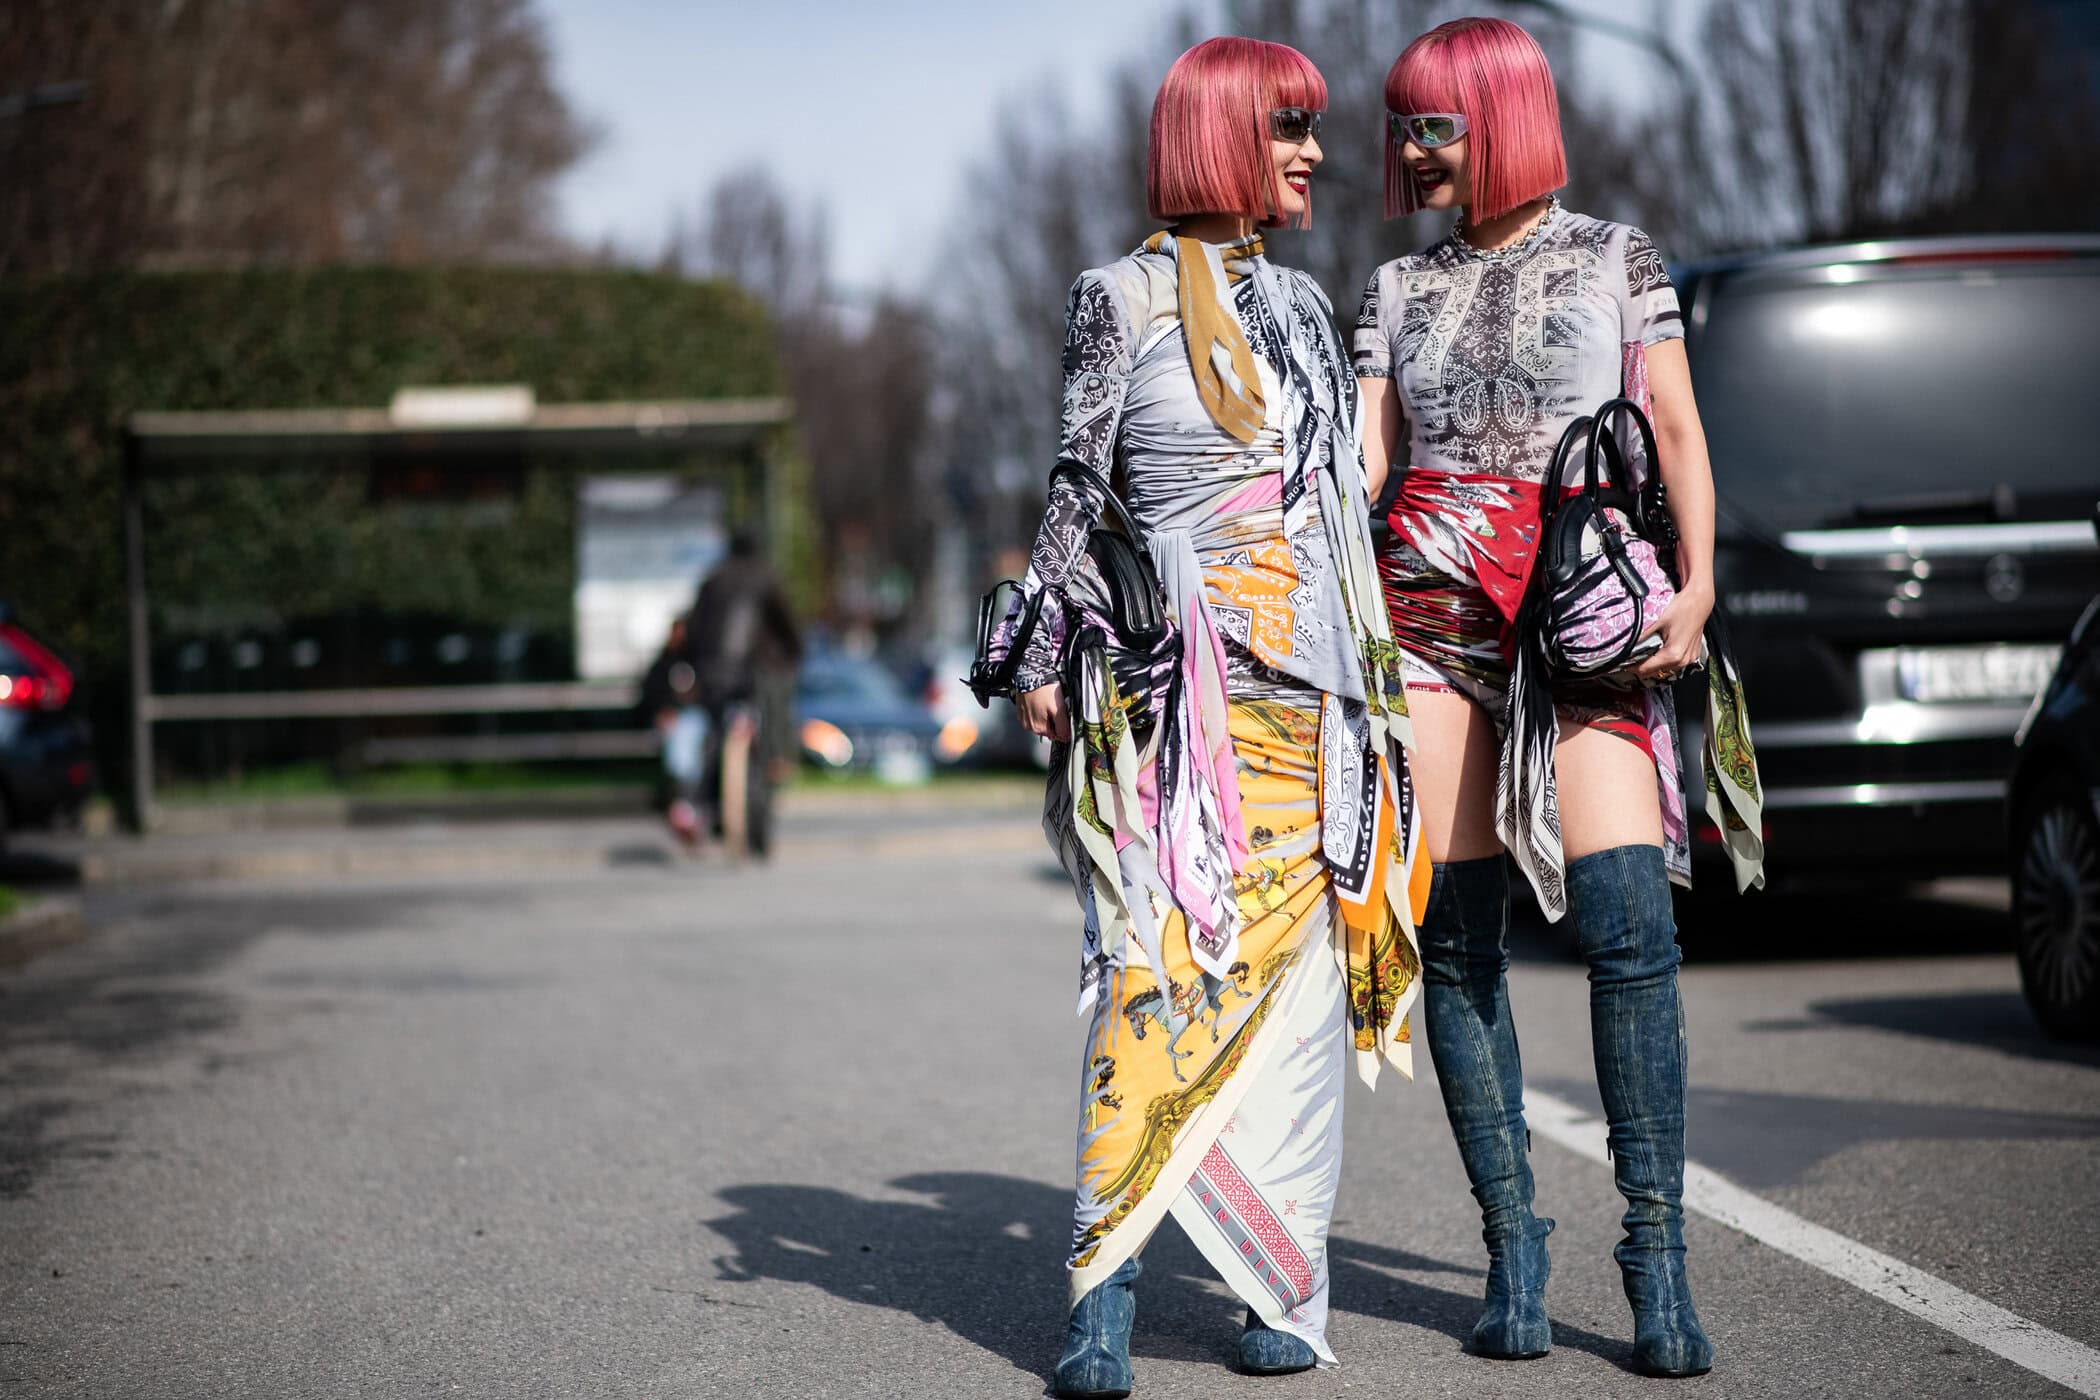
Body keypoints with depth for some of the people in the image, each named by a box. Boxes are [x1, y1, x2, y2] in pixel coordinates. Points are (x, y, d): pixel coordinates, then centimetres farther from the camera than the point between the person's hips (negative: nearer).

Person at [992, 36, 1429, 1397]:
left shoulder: (1302, 302, 17)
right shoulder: (1126, 296, 2)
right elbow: (1077, 483, 2)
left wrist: (1372, 679, 19)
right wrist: (1047, 658, -4)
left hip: (1309, 674, 5)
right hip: (1179, 667, -5)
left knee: (1298, 965, 0)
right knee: (1160, 965, -12)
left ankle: (1283, 1288, 5)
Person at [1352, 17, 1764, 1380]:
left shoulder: (1615, 257, 12)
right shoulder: (1399, 286, 18)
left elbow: (1679, 433, 7)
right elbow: (1361, 459, 12)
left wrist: (1697, 585, -7)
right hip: (1429, 607, 3)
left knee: (1625, 918, -16)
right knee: (1459, 939, -1)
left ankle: (1659, 1251, -11)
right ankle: (1513, 1243, 6)